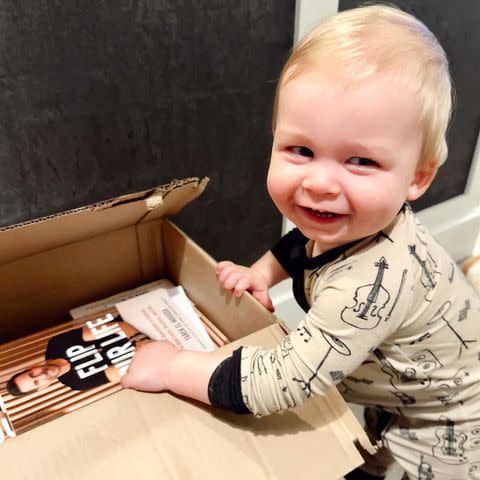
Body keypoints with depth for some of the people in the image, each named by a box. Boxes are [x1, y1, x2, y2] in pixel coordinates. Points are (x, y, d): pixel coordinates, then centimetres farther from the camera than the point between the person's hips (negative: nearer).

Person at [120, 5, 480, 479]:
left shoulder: (373, 281, -45)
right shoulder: (346, 225, -20)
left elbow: (279, 382, -41)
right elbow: (301, 244, 5)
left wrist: (171, 366, -30)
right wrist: (262, 273, -9)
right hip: (400, 391, 7)